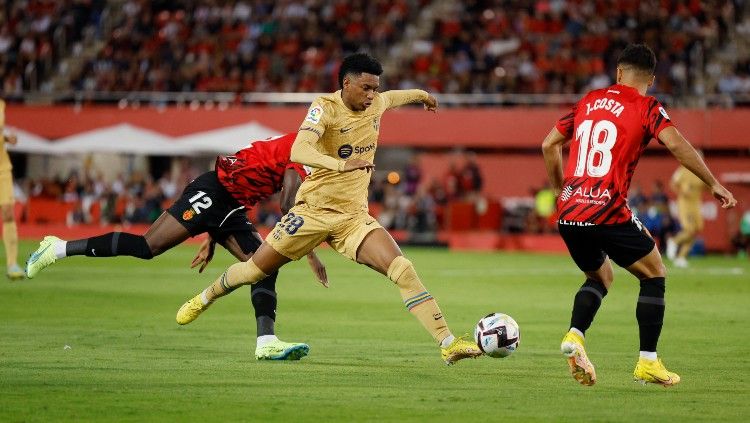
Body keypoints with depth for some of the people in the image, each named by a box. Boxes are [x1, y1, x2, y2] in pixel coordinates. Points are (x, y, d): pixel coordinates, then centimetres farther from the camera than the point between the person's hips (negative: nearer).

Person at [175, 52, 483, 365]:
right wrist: (340, 164, -49)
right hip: (313, 210, -3)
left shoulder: (376, 104, 3)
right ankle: (204, 299, 39)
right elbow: (298, 152, -34)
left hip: (354, 217, 4)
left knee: (403, 271, -18)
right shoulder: (325, 107, -16)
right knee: (254, 269, 8)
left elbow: (390, 98, 31)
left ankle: (448, 344, -21)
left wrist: (420, 94, 47)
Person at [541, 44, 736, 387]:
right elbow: (675, 143, -14)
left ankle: (575, 335, 1)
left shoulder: (589, 100, 18)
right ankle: (647, 362, 6)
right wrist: (713, 184, -8)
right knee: (654, 274, 12)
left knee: (600, 277, 27)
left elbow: (549, 145, 22)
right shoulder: (646, 107, 2)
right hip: (608, 213, -6)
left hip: (568, 215, 6)